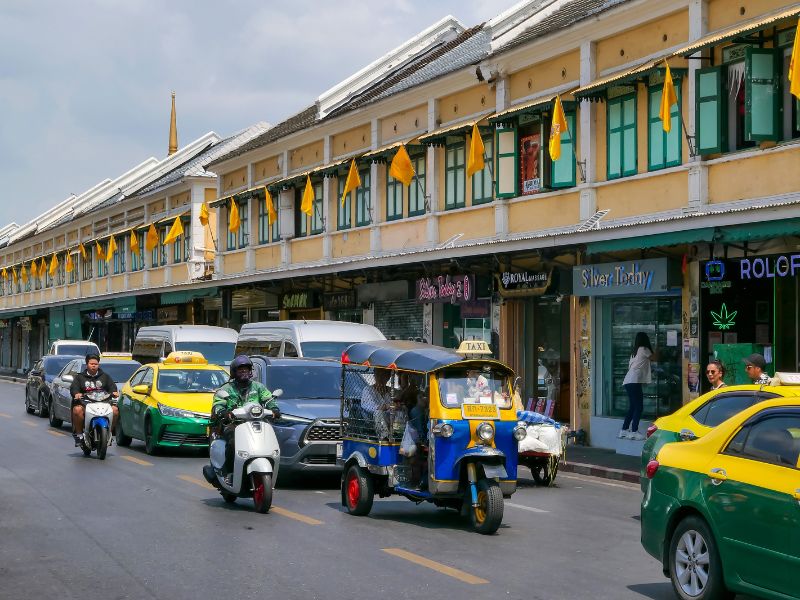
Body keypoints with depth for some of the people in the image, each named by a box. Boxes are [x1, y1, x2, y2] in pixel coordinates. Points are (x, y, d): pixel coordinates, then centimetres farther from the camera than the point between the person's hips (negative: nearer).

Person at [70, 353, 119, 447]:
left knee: (115, 410, -29)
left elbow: (112, 386, 14)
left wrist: (114, 392, -11)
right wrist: (76, 394, -19)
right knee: (77, 410, -35)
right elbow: (73, 388, 6)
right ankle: (78, 433, -20)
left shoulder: (105, 376, 25)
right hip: (85, 403, -1)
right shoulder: (80, 377, 20)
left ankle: (110, 432, -11)